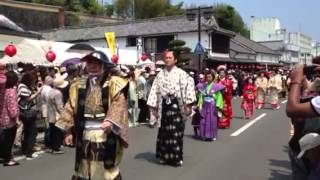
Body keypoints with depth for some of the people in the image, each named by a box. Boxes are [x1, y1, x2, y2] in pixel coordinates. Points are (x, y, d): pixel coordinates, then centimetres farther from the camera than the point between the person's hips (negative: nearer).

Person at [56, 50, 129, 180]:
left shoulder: (114, 84, -4)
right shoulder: (78, 86, 8)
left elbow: (118, 106, -15)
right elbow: (71, 108, 9)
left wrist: (110, 121, -31)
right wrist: (69, 131, 4)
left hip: (106, 135, -4)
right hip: (84, 136, 4)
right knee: (83, 169, 15)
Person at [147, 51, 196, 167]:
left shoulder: (181, 73, -2)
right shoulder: (160, 74, 9)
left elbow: (188, 87, -9)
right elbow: (155, 90, 7)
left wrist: (188, 105, -15)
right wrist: (153, 106, 3)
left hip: (176, 105, -3)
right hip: (164, 105, 3)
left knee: (176, 131, -1)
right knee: (164, 131, 8)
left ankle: (177, 157, 10)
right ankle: (164, 156, 21)